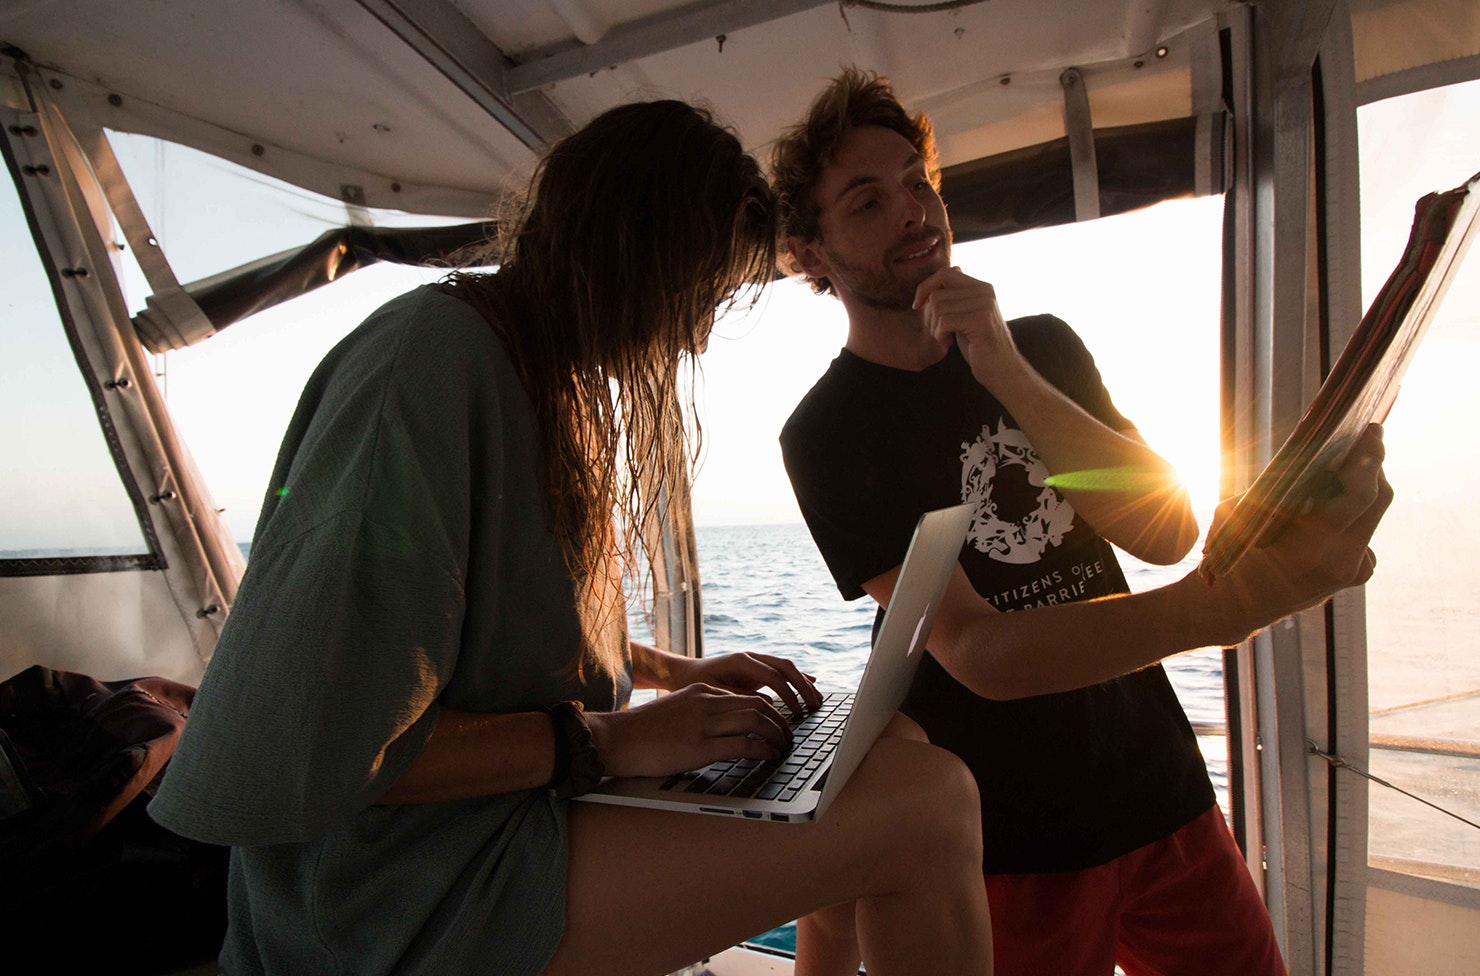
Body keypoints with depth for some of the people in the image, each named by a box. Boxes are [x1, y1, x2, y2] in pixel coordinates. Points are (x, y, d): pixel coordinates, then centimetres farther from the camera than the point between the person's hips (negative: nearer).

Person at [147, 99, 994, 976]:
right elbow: (290, 746, -23)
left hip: (541, 799, 9)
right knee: (931, 806, -20)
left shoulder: (562, 389, 11)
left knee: (896, 744, 7)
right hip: (417, 881, -9)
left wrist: (684, 673, 9)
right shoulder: (432, 354, -19)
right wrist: (602, 740, -19)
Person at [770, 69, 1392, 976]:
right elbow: (977, 653, -24)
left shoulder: (1043, 347, 2)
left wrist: (1007, 375, -21)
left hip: (1160, 789, 5)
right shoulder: (826, 434, -14)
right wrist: (1235, 599, -37)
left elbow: (1168, 531, -10)